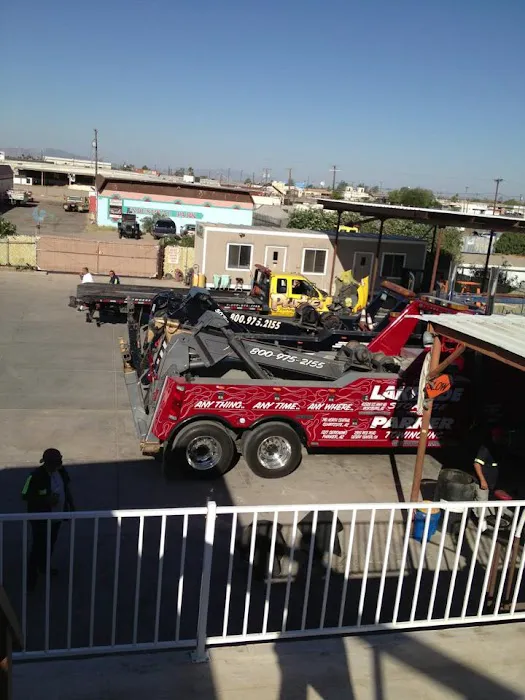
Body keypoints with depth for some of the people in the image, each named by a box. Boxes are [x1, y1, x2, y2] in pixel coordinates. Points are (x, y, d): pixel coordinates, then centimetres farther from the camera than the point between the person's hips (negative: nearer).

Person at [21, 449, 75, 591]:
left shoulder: (61, 471, -8)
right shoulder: (36, 476, -26)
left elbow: (66, 487, 8)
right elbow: (25, 496, -19)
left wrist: (71, 504, 8)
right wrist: (46, 500, -27)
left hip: (56, 516, 7)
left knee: (51, 544, 23)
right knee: (38, 547, 2)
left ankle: (44, 566, 45)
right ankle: (31, 577, 18)